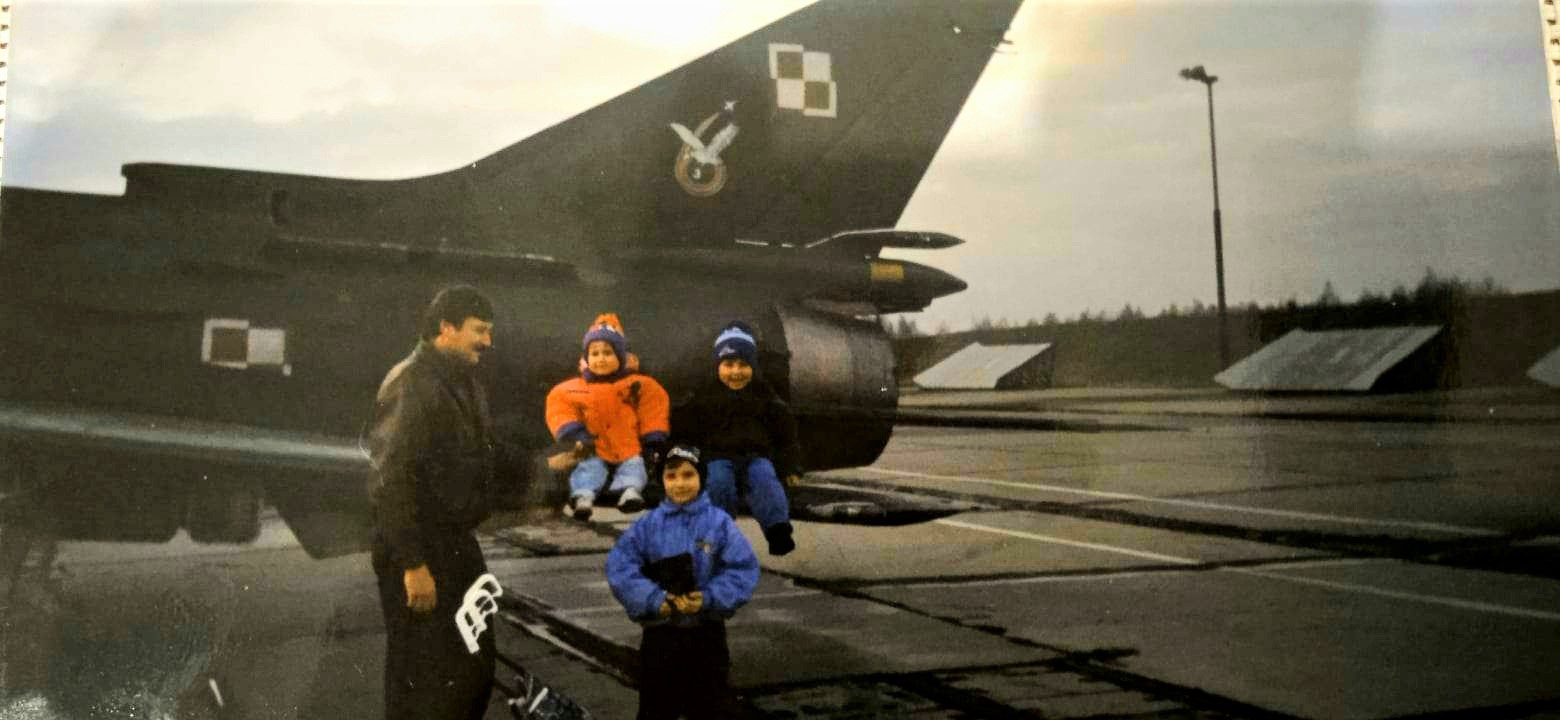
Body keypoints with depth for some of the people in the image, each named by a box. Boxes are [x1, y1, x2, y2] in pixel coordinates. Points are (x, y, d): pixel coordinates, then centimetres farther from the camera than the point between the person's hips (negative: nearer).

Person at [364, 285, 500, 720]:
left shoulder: (464, 384, 15)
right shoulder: (411, 385, -16)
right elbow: (394, 480, -22)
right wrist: (413, 565, -23)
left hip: (457, 545, 10)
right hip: (418, 553, -9)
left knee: (474, 665, 15)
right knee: (423, 682, 0)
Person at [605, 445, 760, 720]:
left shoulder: (719, 522, -5)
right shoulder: (647, 525, -2)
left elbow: (744, 569, -10)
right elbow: (619, 567, -10)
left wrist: (709, 598, -22)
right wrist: (656, 600, -22)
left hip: (707, 634, -1)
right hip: (659, 635, 1)